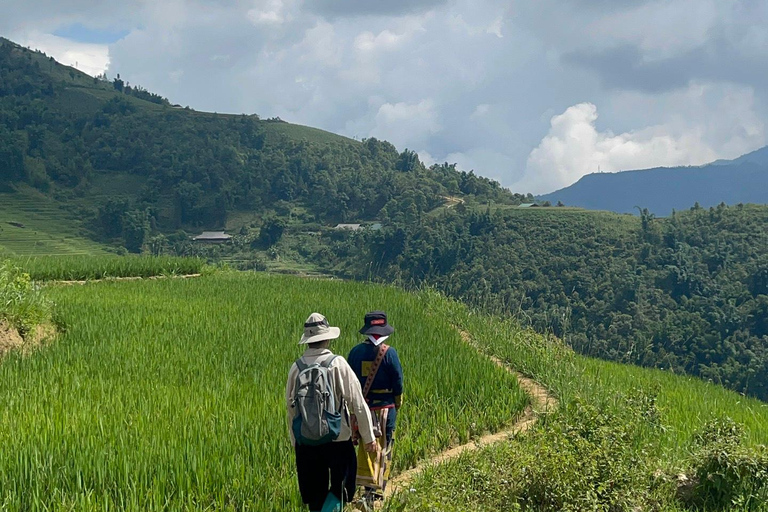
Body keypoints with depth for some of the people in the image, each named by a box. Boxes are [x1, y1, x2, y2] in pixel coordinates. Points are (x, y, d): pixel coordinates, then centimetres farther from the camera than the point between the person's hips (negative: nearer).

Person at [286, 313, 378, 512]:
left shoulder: (296, 367, 0)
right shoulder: (338, 364, -10)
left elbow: (290, 406, 8)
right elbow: (357, 403, -7)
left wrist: (295, 442, 19)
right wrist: (369, 437, 1)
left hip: (305, 442, 3)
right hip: (337, 440, -3)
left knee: (314, 493, 15)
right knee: (341, 488, 7)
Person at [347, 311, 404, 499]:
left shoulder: (356, 352, 0)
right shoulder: (389, 353, -11)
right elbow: (398, 381, -8)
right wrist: (397, 404, 8)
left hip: (362, 406, 3)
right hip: (384, 407, -3)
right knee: (384, 448, 6)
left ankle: (367, 483, 10)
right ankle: (377, 489, 7)